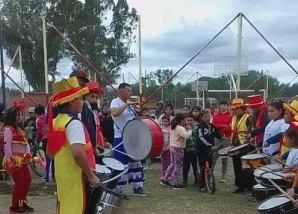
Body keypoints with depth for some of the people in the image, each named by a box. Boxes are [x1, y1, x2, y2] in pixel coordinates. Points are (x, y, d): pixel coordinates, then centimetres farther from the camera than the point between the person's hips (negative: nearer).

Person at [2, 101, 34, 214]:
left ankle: (22, 202, 27)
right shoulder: (9, 129, -12)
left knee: (27, 180, 12)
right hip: (14, 160, -9)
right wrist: (9, 160, -22)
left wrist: (28, 154, -4)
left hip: (22, 159, 9)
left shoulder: (20, 129, 16)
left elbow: (26, 143, 11)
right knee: (19, 182, -5)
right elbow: (7, 146, -19)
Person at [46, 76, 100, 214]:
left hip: (62, 177, 9)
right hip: (75, 179, -9)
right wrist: (91, 175, -22)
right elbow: (78, 153, -31)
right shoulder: (74, 123, -19)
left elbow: (49, 152, 17)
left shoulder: (56, 122, 9)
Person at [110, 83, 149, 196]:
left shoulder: (129, 104, 13)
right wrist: (127, 104, -30)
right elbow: (115, 113, -35)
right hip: (120, 139, -8)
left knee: (135, 163, 12)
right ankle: (118, 190, 9)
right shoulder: (115, 102, -12)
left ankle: (137, 188, 22)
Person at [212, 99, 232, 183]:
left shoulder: (230, 116, 1)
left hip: (227, 139, -2)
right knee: (214, 156, -1)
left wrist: (219, 127, -12)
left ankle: (223, 176, 11)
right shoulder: (215, 116, 11)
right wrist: (224, 126, -13)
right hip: (217, 138, 2)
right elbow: (213, 125, -2)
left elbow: (230, 127, -8)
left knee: (225, 158, 4)